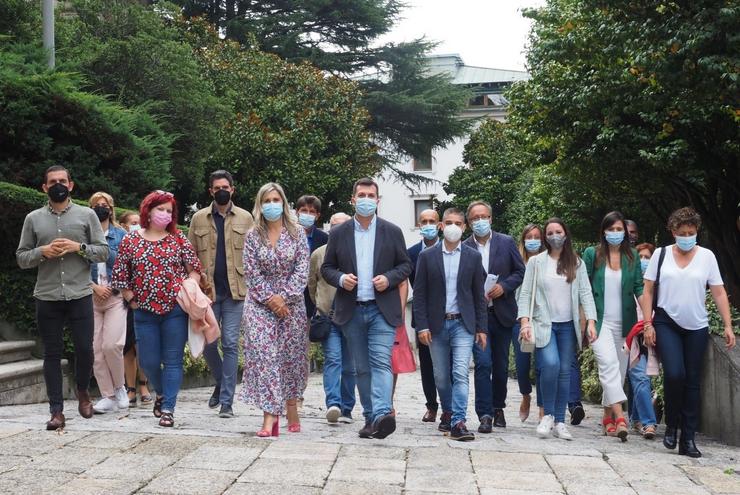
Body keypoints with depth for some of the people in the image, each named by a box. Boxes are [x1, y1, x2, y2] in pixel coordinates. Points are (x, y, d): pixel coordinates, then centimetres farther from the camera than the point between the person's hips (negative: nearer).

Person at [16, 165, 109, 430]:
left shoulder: (87, 215, 6)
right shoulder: (33, 218, 9)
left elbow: (103, 251, 4)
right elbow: (21, 258, 9)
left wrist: (79, 247, -12)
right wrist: (42, 252, -10)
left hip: (80, 295, -1)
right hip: (47, 297, 1)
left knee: (85, 349, 2)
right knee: (52, 354, 4)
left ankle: (82, 392, 29)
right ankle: (56, 410, 10)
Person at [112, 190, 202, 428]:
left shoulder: (178, 238, 4)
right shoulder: (130, 240, 4)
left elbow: (195, 269, 6)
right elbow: (119, 276, 7)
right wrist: (132, 299, 1)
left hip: (176, 309, -1)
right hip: (145, 311, 1)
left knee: (173, 360, -1)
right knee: (149, 361, 6)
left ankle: (168, 408, 6)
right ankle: (161, 393, 34)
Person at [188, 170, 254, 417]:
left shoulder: (245, 218, 7)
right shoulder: (199, 218, 9)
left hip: (235, 290, -1)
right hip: (207, 290, 1)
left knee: (230, 344, -2)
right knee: (207, 343, 4)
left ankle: (226, 401, 3)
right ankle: (221, 383, 31)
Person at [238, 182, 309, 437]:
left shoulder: (297, 233, 2)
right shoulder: (252, 236, 3)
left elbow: (302, 270, -3)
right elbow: (252, 273, -2)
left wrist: (283, 297, -12)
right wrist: (270, 298, -11)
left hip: (291, 304, 1)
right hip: (260, 304, 0)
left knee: (292, 356, 6)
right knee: (263, 355, -9)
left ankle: (291, 409, 21)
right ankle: (270, 416, -10)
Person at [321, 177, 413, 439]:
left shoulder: (392, 231, 4)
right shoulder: (338, 233, 7)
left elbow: (405, 265, 8)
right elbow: (327, 268, 11)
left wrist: (389, 278, -11)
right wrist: (340, 279, -10)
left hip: (382, 309, -2)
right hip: (352, 311, 2)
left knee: (381, 362, -16)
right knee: (362, 368, 8)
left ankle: (382, 415, -26)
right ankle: (370, 418, 15)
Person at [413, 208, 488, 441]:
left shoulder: (473, 257, 4)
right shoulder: (427, 256, 2)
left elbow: (479, 295, 5)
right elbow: (419, 294, 1)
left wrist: (482, 328, 2)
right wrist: (422, 326, -6)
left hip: (463, 324, -1)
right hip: (437, 325, 1)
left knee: (460, 373, -12)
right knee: (441, 376, 11)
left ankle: (458, 422, -13)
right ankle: (447, 412, 32)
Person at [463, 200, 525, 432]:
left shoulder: (506, 242, 4)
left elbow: (520, 271, 7)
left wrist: (504, 286, -9)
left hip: (502, 313, 2)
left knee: (501, 365, 11)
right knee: (483, 363, -11)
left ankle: (498, 408, 29)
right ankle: (485, 415, -7)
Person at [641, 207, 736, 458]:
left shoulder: (706, 256, 2)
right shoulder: (661, 254, 1)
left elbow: (719, 293, 1)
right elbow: (647, 291, 2)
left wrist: (728, 325, -7)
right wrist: (648, 324, -5)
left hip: (697, 327, 2)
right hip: (667, 324, -2)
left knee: (693, 381, 4)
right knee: (674, 374, -18)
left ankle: (688, 439, 12)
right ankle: (671, 426, 5)